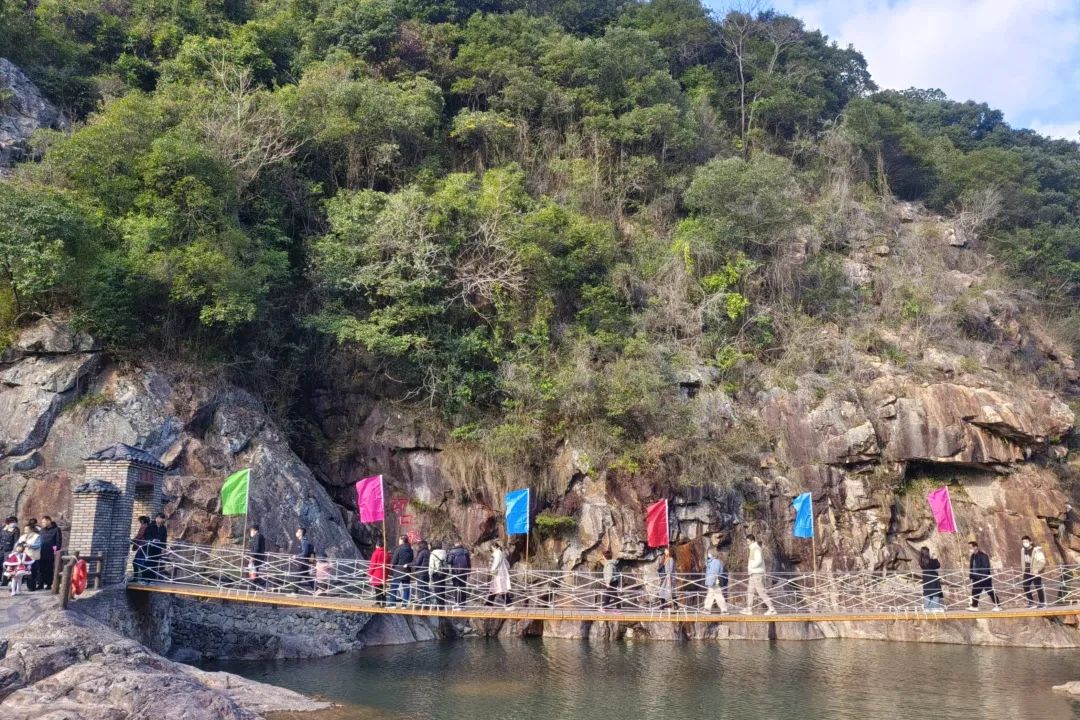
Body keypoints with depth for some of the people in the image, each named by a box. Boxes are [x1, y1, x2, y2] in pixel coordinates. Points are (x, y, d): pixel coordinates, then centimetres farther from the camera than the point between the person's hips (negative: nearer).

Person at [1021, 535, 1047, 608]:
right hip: (1027, 573, 7)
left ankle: (1042, 602, 11)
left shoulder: (1037, 550, -13)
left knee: (1038, 587, -2)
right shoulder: (1023, 550, 8)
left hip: (1035, 573, -7)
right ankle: (1031, 602, 16)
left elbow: (1042, 561, -15)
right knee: (1026, 587, 4)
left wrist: (1037, 569, -21)